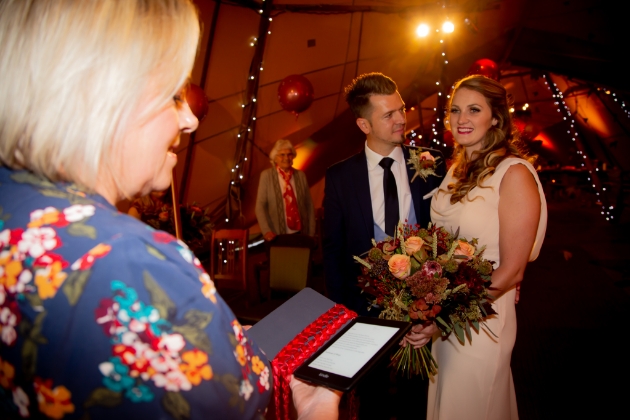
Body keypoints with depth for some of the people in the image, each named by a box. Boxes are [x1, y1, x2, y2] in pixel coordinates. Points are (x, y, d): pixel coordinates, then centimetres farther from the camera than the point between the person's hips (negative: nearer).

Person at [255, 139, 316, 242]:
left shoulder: (301, 175, 5)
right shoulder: (266, 175, -2)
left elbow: (309, 205, 7)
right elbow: (260, 206, -5)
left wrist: (311, 234, 3)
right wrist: (266, 231, -17)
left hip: (300, 234, 2)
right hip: (277, 236, -2)